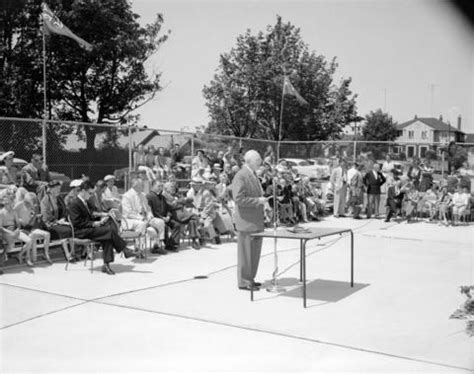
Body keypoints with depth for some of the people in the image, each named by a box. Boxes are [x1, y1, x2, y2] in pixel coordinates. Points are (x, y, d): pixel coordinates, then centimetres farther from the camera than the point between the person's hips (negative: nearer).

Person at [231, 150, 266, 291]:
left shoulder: (252, 175, 16)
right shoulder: (240, 176, -15)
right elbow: (239, 199, -22)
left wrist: (262, 199, 13)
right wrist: (257, 201, -21)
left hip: (256, 221, 9)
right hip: (246, 221, -9)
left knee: (255, 252, 15)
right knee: (246, 252, -1)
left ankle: (249, 279, 25)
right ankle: (244, 281, 8)